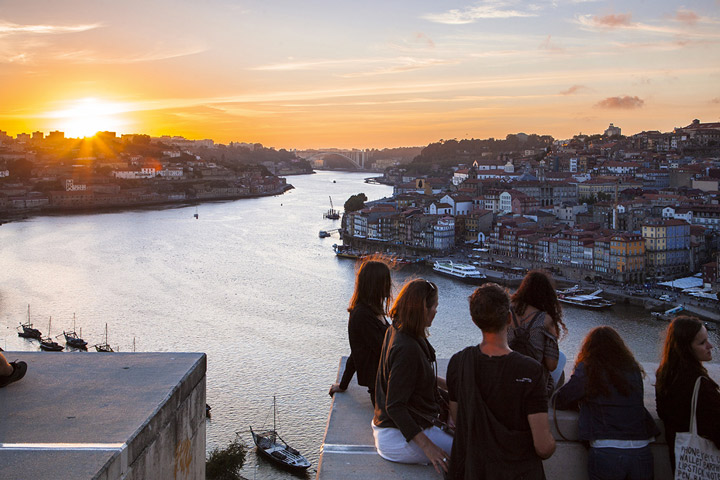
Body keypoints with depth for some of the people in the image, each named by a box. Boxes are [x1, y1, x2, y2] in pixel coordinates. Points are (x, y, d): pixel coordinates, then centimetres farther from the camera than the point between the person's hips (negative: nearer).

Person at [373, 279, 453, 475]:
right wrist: (427, 446, -27)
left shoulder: (396, 331, 3)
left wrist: (442, 382, 22)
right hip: (398, 436, -10)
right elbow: (395, 407, -26)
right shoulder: (407, 348, -26)